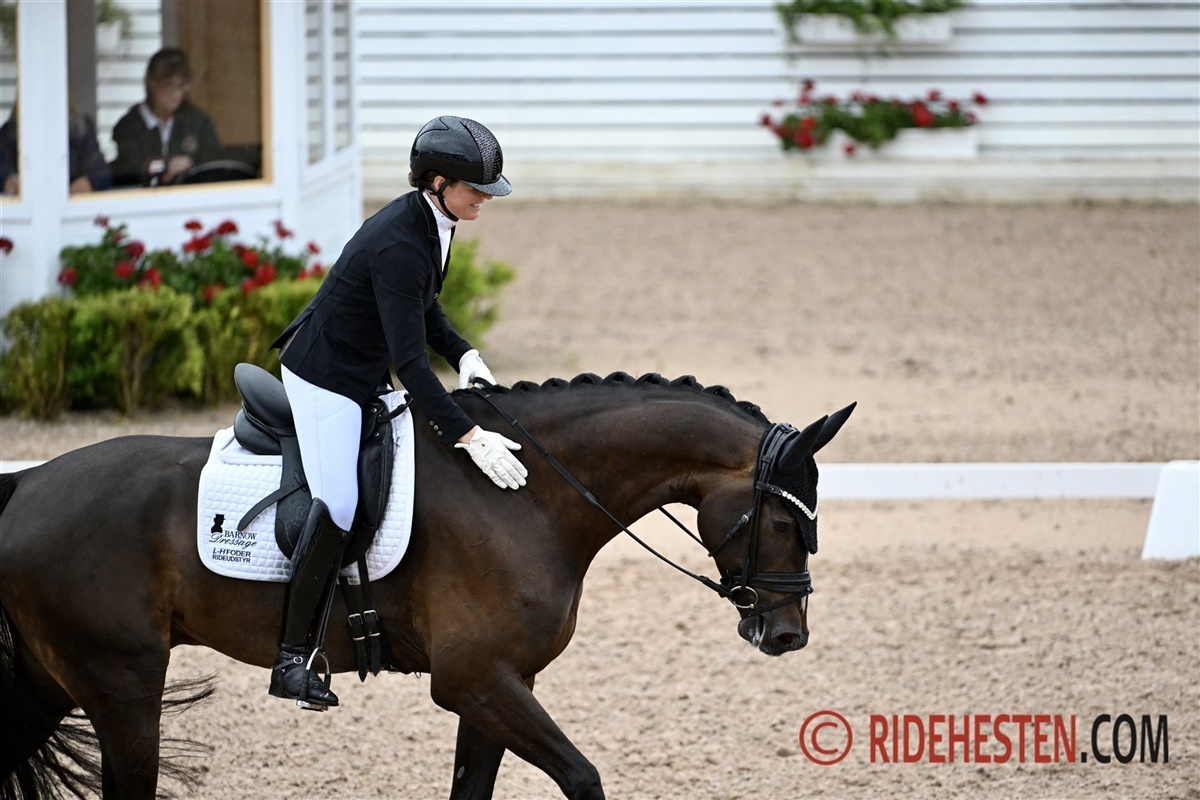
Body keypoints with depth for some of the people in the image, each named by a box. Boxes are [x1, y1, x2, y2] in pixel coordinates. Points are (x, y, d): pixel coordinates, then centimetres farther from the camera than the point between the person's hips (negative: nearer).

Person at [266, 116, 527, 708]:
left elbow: (421, 306, 18)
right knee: (338, 505, -20)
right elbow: (410, 362, -32)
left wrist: (463, 354, 1)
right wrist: (469, 437, -35)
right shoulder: (398, 246, -30)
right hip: (325, 377, -11)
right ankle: (292, 657, -17)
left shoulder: (434, 223, 0)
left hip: (364, 372, 11)